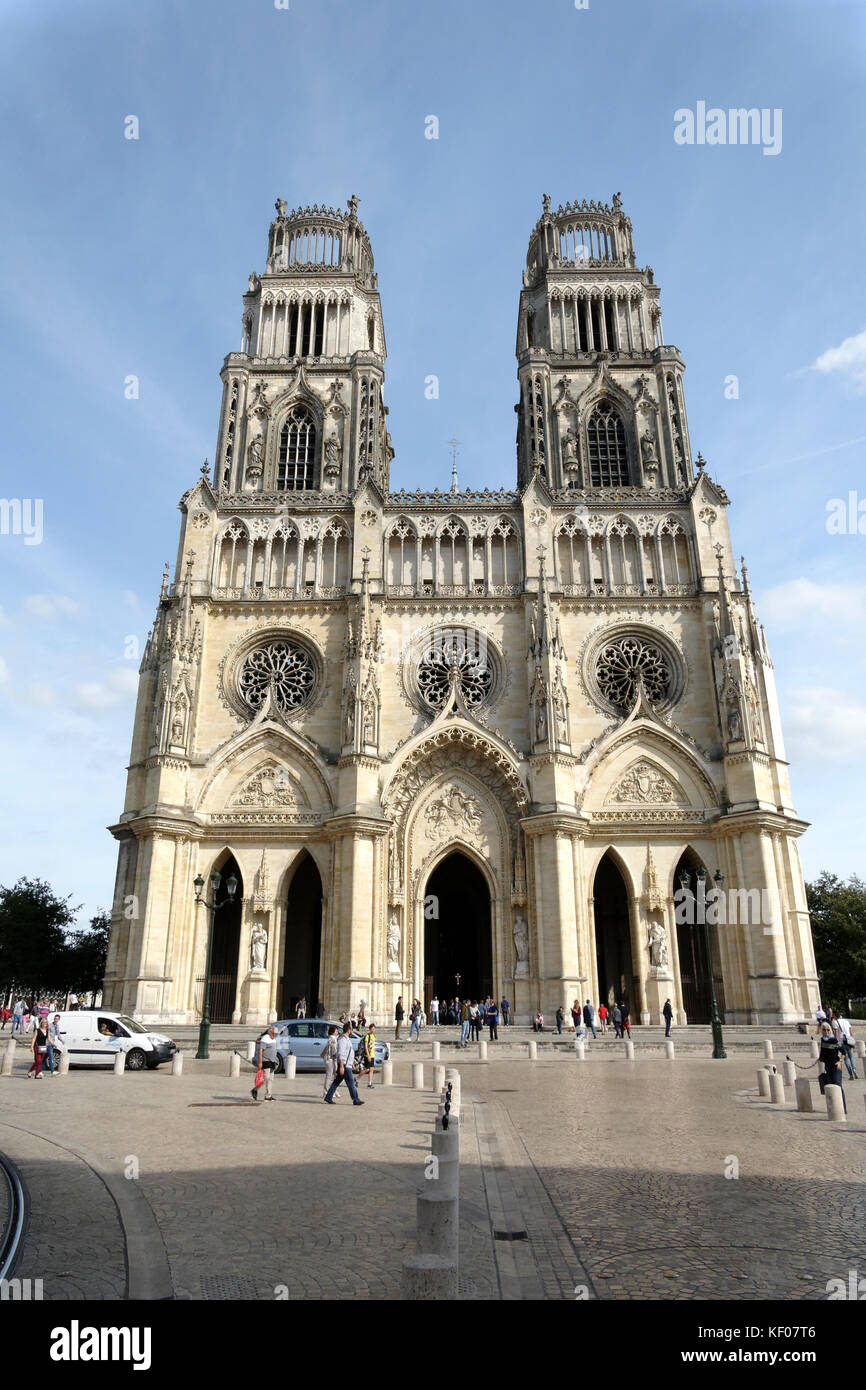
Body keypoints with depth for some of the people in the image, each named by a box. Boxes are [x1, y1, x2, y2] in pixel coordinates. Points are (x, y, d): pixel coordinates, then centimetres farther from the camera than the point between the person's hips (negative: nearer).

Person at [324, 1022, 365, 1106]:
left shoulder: (347, 1039, 16)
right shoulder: (343, 1040, -16)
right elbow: (340, 1054, -21)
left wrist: (352, 1063, 27)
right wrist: (341, 1066, -25)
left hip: (347, 1065, 10)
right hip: (345, 1065, -10)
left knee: (336, 1082, 11)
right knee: (351, 1083, -4)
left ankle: (328, 1098, 13)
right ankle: (356, 1100, 0)